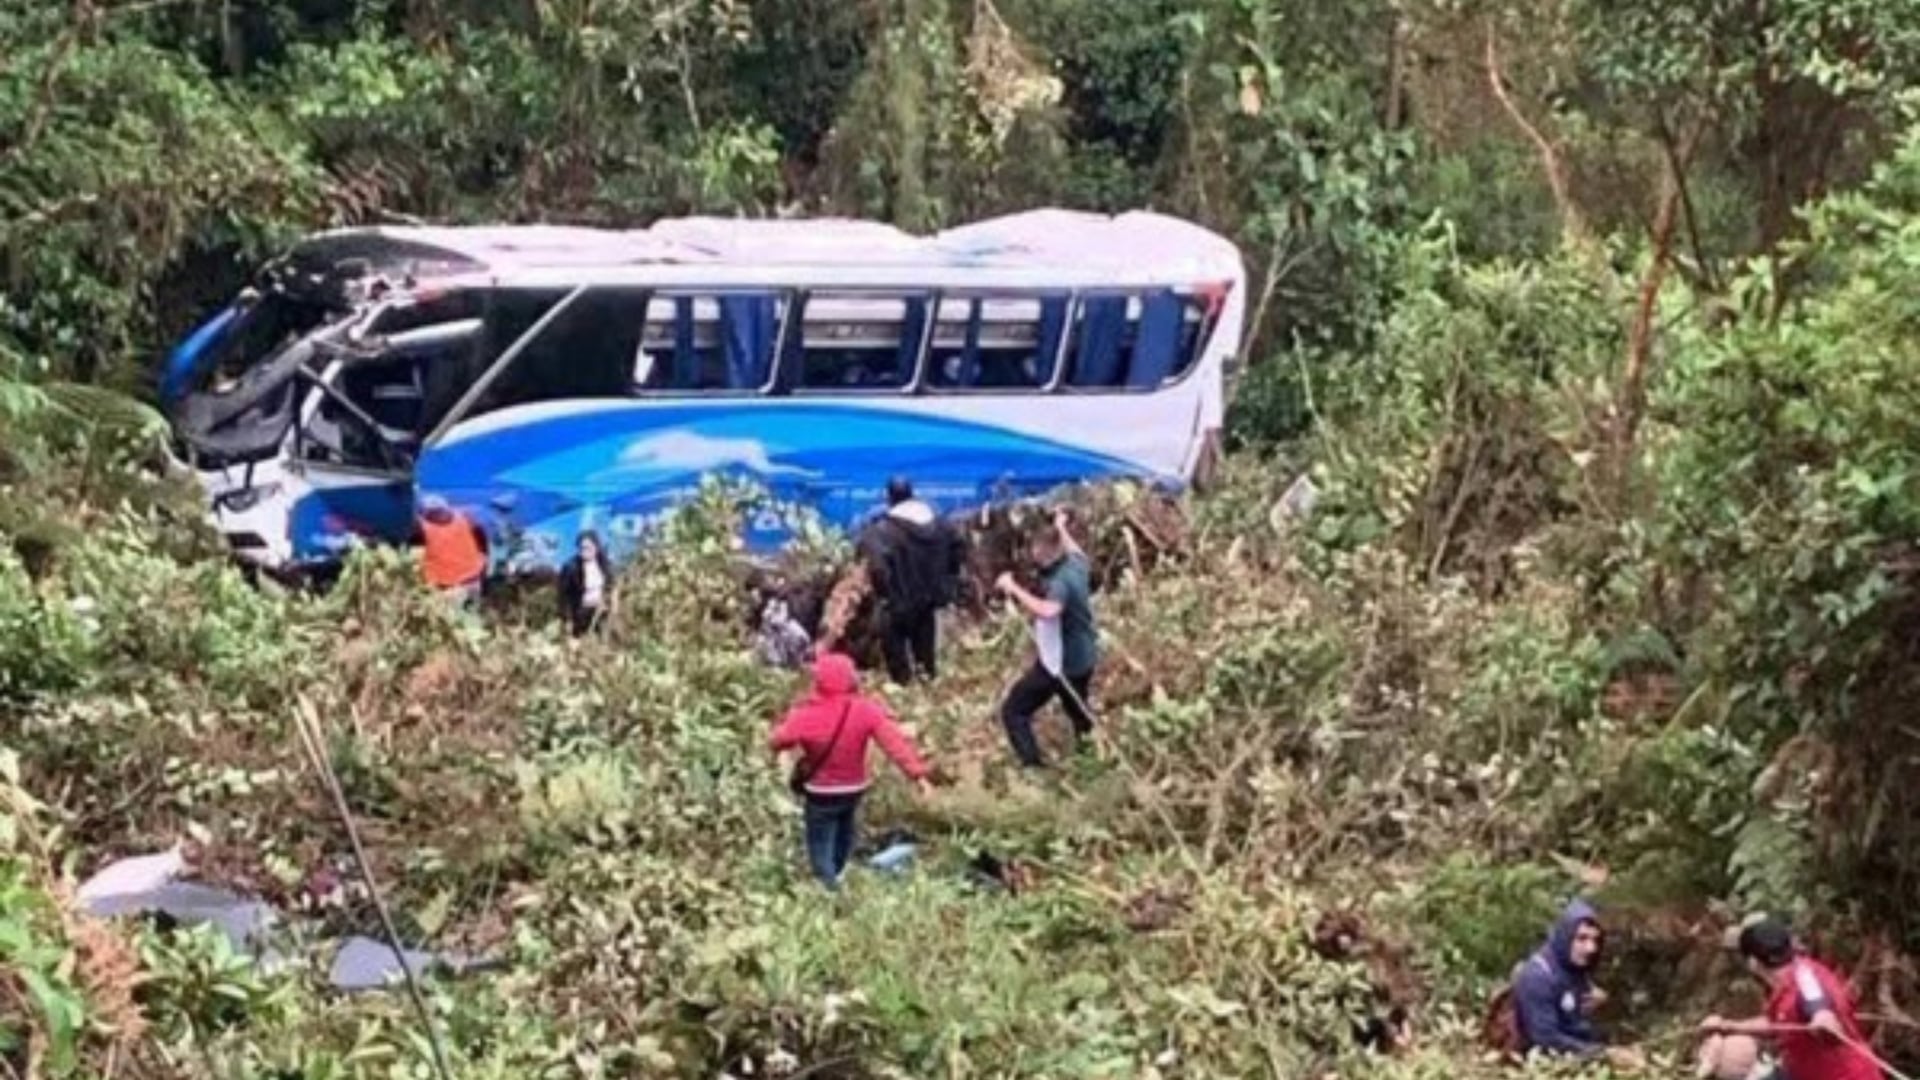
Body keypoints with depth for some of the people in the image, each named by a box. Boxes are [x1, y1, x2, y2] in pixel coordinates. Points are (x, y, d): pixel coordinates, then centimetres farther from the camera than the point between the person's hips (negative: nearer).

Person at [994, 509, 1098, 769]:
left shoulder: (1060, 581, -29)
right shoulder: (1077, 565, -2)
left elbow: (1047, 611, -49)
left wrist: (1014, 589, -41)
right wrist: (1061, 529, 38)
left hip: (1059, 662, -9)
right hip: (1084, 658, 9)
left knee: (1013, 711, -1)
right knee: (1078, 710, 31)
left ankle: (1033, 766, -11)